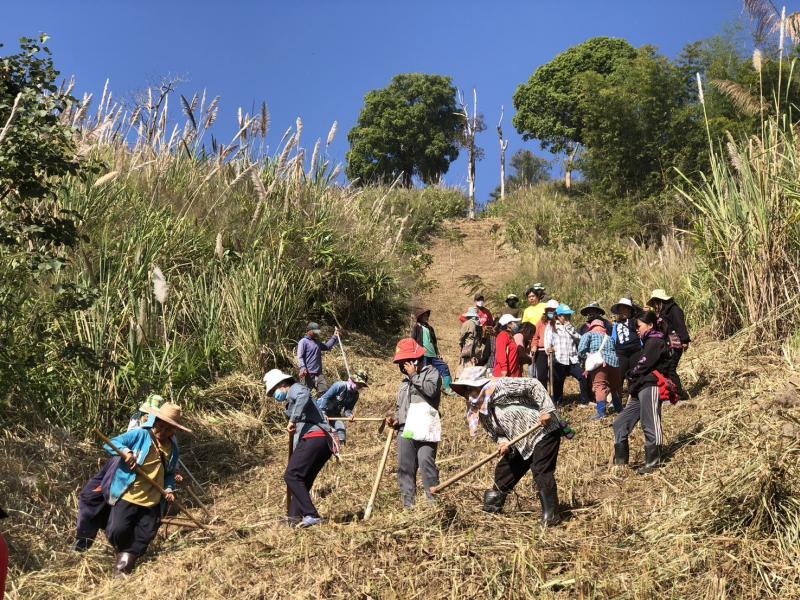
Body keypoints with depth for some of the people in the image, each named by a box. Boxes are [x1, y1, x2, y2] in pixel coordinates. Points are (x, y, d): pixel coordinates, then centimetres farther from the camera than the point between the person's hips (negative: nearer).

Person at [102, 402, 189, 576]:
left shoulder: (173, 449, 6)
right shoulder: (140, 435, -9)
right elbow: (110, 444, -9)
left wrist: (169, 489, 1)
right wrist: (125, 451, -28)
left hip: (153, 502, 4)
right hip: (128, 496, -4)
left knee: (144, 538, 5)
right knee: (117, 532, -11)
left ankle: (125, 563, 26)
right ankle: (124, 552, 24)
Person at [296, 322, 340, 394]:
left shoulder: (317, 342, 19)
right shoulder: (303, 342, -7)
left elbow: (327, 347, 32)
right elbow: (300, 357, -14)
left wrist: (334, 337, 25)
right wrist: (303, 368, -27)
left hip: (319, 373, 7)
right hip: (308, 373, -7)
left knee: (325, 392, 3)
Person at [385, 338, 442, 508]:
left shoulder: (431, 373, 6)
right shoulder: (405, 381, 27)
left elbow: (431, 390, -16)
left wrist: (414, 375, -7)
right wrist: (395, 417, 12)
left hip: (425, 428, -7)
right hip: (405, 429, 7)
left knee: (426, 462, -18)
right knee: (405, 467, 3)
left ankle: (433, 500, -15)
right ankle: (408, 504, 7)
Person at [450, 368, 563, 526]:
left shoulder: (498, 386, -20)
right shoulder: (480, 411, 6)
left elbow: (533, 385, -20)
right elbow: (495, 433, 12)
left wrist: (547, 410, -25)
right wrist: (502, 442, -12)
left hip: (544, 431, -9)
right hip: (522, 443, 9)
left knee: (542, 472, -15)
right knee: (504, 471, 12)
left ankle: (551, 516, -8)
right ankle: (490, 509, 28)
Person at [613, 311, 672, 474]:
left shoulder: (655, 341, -4)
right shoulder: (648, 343, 27)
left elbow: (643, 364, -12)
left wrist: (631, 375, 5)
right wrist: (633, 383, 7)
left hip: (650, 387, -10)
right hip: (639, 390, 10)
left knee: (650, 425, -7)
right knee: (620, 423, 6)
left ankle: (652, 462, -1)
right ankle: (620, 462, 8)